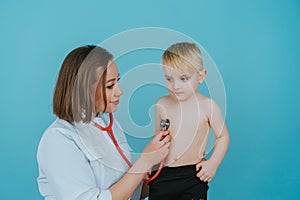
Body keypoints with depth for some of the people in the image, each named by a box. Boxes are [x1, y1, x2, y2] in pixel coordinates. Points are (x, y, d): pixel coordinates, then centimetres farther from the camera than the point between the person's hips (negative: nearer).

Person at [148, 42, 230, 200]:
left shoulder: (208, 106, -7)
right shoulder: (162, 104, 1)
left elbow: (223, 137, 3)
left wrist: (213, 163, -7)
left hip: (193, 176, -2)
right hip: (161, 175, 3)